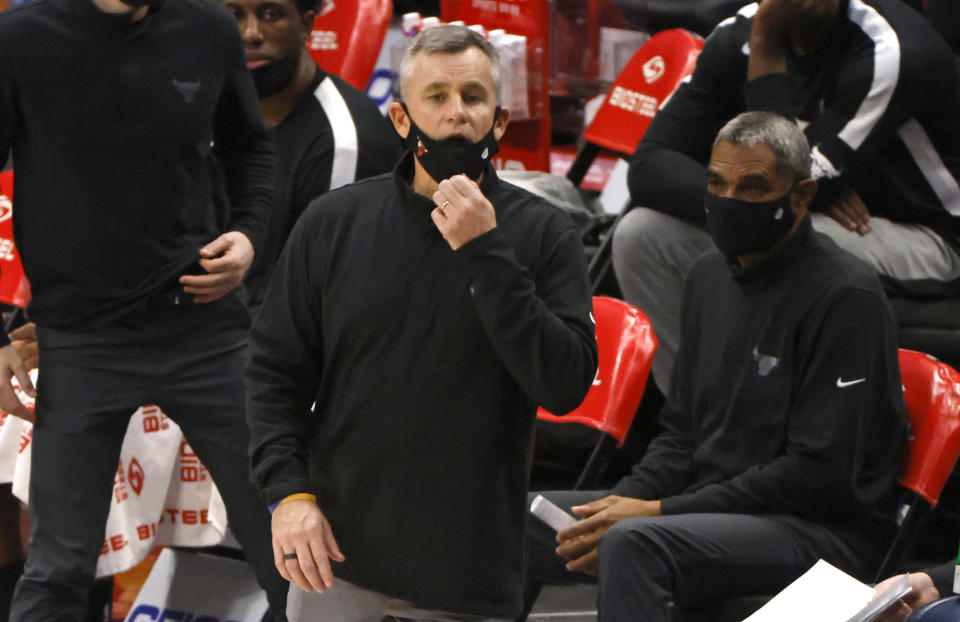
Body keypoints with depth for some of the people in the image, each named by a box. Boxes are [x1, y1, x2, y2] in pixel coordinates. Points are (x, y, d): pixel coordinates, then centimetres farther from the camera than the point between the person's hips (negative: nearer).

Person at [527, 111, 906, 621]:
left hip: (824, 531, -8)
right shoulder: (710, 275, 14)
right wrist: (626, 500, -2)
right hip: (714, 505, 8)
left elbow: (819, 472, -17)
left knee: (634, 545, -35)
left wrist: (659, 512, -18)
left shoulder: (844, 297, -12)